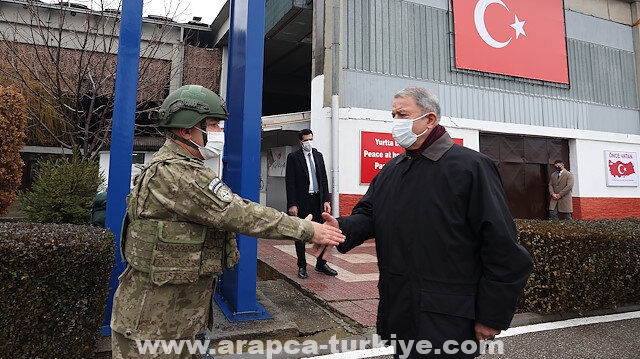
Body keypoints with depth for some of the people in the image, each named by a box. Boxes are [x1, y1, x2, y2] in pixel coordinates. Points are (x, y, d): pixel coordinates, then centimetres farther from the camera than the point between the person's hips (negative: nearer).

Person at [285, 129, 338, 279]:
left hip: (317, 200, 4)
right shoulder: (293, 157, -4)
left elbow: (324, 179, 11)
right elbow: (290, 182, -7)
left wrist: (326, 200, 4)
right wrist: (292, 204, -13)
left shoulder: (318, 155, 11)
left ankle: (321, 264, 22)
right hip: (301, 201, -4)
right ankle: (302, 266, 17)